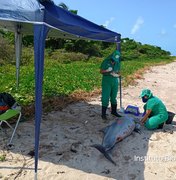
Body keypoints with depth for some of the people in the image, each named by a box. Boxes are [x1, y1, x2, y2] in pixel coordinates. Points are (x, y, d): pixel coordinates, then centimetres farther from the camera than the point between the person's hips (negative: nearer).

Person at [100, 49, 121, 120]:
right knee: (105, 97, -6)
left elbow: (119, 73, 10)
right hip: (106, 82, -4)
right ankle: (103, 114, 1)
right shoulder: (105, 62, -7)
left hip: (115, 82, 5)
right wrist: (107, 70, -22)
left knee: (114, 97, 14)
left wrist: (116, 75, -13)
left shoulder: (117, 63, 6)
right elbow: (101, 71, -4)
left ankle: (114, 111, 30)